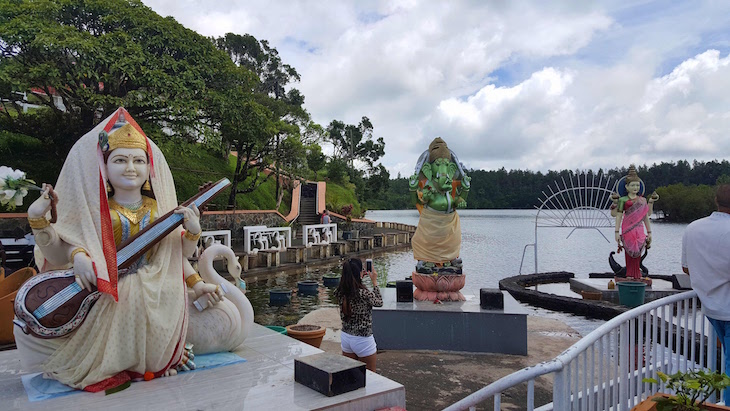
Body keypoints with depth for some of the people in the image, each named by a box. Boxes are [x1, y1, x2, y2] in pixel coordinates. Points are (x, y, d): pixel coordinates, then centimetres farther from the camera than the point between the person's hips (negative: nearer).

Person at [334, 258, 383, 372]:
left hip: (346, 337, 6)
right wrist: (374, 282, 1)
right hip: (363, 339, -6)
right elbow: (379, 302, -5)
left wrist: (360, 278, 13)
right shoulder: (363, 293, -25)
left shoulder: (341, 292, -7)